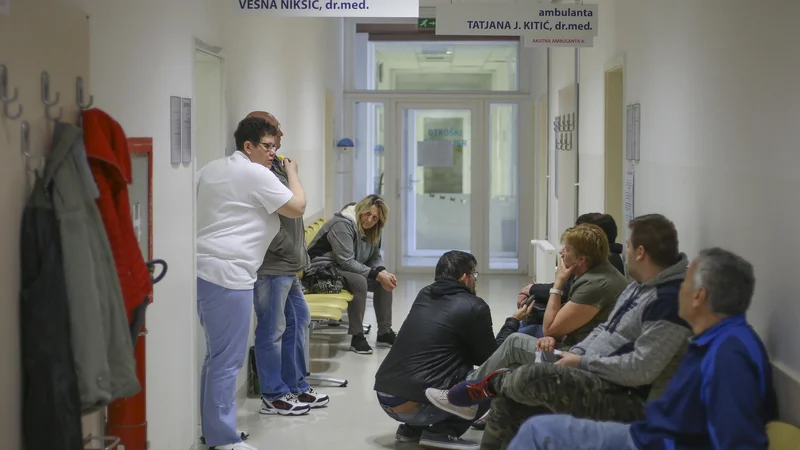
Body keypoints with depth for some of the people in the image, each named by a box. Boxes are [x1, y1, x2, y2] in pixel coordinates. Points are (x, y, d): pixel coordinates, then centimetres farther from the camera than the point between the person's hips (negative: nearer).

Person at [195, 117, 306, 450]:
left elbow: (196, 210, 28)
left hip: (203, 270, 10)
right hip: (227, 274, -10)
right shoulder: (256, 174, -7)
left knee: (217, 356, 17)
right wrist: (292, 171, 8)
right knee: (228, 360, -6)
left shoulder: (211, 170, 19)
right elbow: (297, 208, -6)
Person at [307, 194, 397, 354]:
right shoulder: (342, 225, -23)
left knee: (385, 282, -6)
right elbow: (346, 262, -29)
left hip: (344, 270, 9)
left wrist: (383, 272, -19)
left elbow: (375, 257, 4)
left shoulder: (370, 230, 5)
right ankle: (357, 336, -25)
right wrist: (376, 274, -30)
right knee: (359, 281, -34)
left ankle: (384, 333, 0)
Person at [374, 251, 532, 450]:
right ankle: (442, 432, -4)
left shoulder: (424, 295, 16)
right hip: (417, 404, -8)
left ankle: (412, 428, 18)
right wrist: (513, 322, 21)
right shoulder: (473, 306, -4)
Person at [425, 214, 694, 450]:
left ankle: (474, 390, 3)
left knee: (535, 377, -27)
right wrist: (575, 354, 4)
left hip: (625, 399, -11)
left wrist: (581, 362, -15)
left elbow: (641, 368, -26)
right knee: (508, 395, 5)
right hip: (594, 375, 11)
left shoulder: (668, 299, -20)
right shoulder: (641, 286, 13)